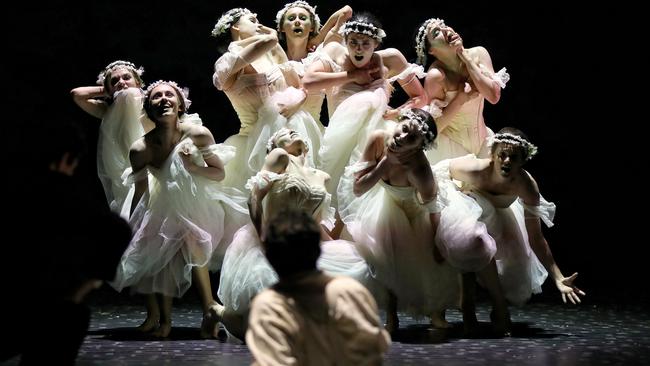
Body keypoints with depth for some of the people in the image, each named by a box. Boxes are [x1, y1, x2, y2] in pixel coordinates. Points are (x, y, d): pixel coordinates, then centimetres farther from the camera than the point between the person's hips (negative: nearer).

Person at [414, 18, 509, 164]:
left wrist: (467, 60, -17)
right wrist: (461, 98, -21)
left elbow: (494, 96, -19)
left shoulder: (478, 54, -7)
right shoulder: (436, 76, -21)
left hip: (482, 141, 5)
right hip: (451, 146, -5)